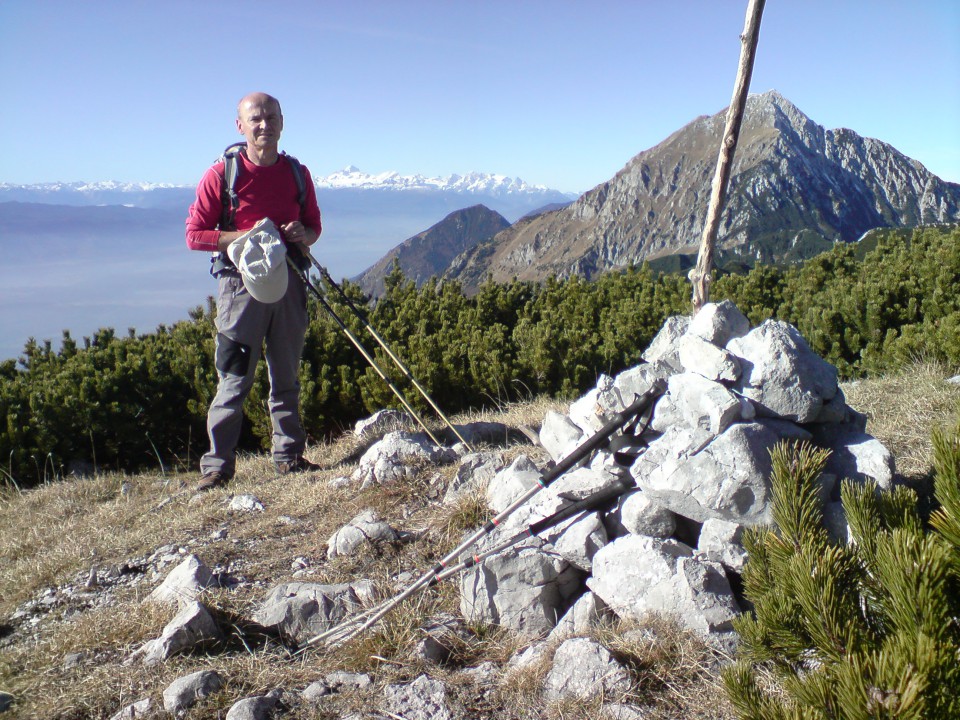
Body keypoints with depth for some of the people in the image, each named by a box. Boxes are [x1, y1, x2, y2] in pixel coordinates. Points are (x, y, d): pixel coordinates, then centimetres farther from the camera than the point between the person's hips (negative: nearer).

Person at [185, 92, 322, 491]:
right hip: (241, 281, -4)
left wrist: (302, 235, -6)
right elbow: (194, 235, -3)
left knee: (286, 375, 11)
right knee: (234, 379, -3)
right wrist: (245, 236, -16)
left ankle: (288, 455, 22)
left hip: (288, 279, 4)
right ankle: (217, 464, 6)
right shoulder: (221, 175, -3)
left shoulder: (297, 173, 9)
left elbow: (314, 225, 19)